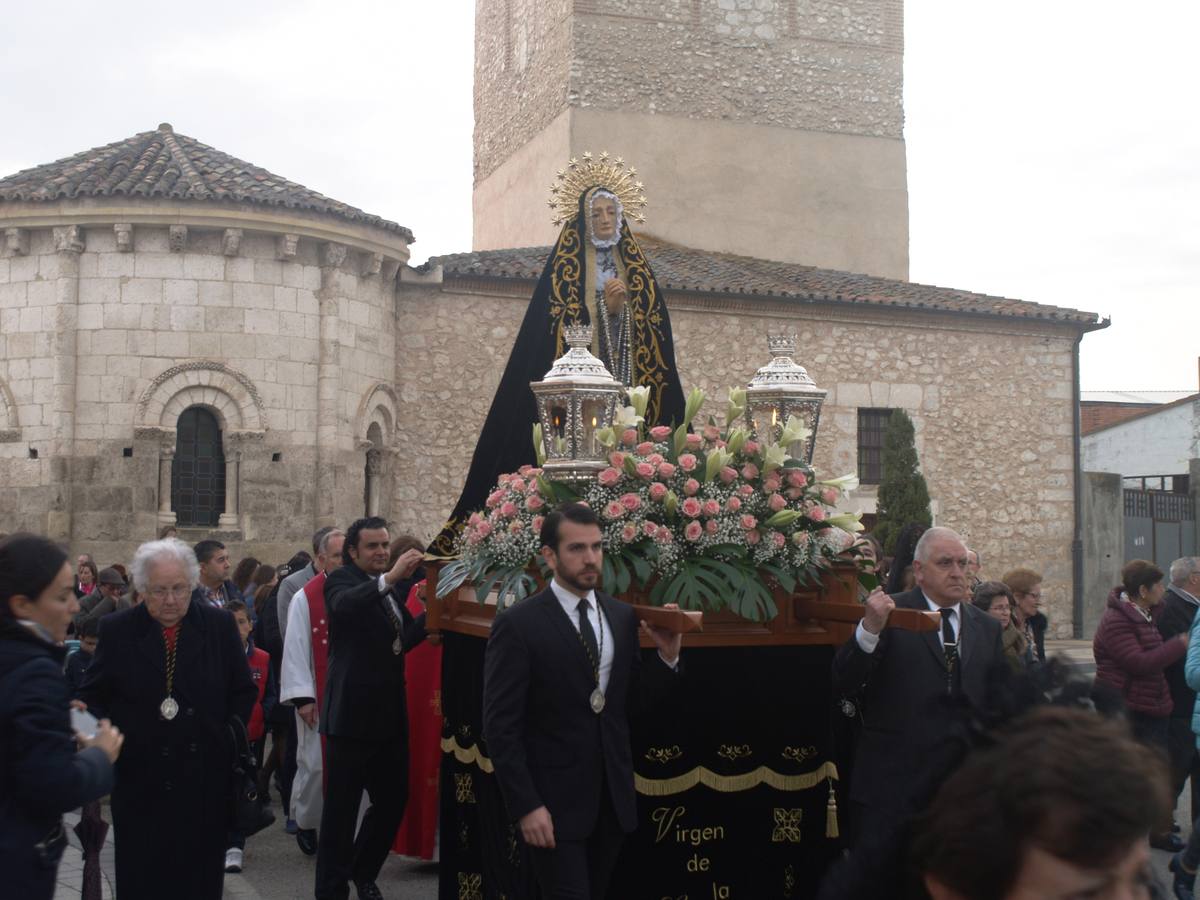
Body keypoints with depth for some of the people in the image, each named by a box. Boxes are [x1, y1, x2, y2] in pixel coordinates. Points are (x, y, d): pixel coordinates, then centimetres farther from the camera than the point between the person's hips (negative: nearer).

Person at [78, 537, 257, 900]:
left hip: (206, 781, 0)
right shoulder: (116, 629, -1)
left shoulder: (220, 625, 1)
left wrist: (227, 736, -1)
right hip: (140, 780, 0)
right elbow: (92, 696, 6)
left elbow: (244, 691, 8)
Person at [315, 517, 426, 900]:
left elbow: (404, 638, 18)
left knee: (392, 801, 14)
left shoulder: (388, 590, 14)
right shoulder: (342, 580, -8)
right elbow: (342, 604, -32)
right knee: (341, 810, 0)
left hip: (390, 715, 7)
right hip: (353, 714, -7)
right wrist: (389, 578, -45)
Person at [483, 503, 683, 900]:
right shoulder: (518, 624, -11)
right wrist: (526, 806, -16)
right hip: (555, 800, -6)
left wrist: (667, 657, -4)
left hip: (612, 796, 6)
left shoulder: (622, 617, 6)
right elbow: (500, 726, -12)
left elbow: (631, 700, 11)